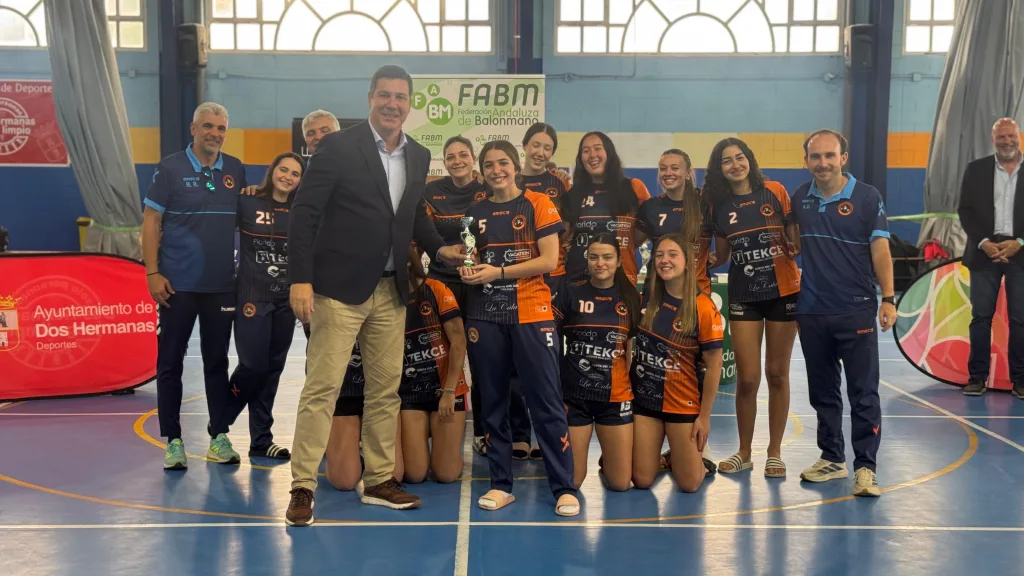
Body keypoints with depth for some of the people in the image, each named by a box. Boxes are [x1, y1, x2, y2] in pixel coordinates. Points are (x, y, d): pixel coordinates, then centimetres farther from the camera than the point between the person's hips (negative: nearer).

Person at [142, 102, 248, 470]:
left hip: (222, 285, 3)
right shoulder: (171, 168, -2)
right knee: (170, 363, 3)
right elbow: (151, 222, -3)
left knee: (217, 362, 9)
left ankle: (219, 438, 18)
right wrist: (152, 273, -10)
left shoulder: (235, 170, 7)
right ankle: (173, 441, 12)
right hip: (178, 285, -3)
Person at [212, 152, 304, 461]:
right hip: (252, 296, -4)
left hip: (285, 298, 4)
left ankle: (261, 440, 17)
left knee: (273, 368, 7)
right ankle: (219, 426, 18)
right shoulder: (247, 203, -4)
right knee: (253, 364, -6)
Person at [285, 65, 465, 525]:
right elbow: (304, 214, -10)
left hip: (391, 292, 6)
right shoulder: (337, 147, -7)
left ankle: (379, 481, 23)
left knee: (386, 389, 11)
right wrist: (301, 279, -17)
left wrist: (439, 247, 5)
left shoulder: (418, 157, 11)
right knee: (322, 388, -4)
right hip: (339, 288, -6)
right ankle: (303, 487, 4)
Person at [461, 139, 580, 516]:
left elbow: (550, 260, -8)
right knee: (493, 402, 7)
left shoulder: (538, 204, 0)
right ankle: (501, 484, 17)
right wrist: (468, 270, -4)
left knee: (546, 402, -3)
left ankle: (564, 487, 3)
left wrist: (497, 272, -14)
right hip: (485, 316, 4)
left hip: (531, 315, -4)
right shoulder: (477, 212, 12)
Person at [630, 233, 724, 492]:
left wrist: (705, 415, -9)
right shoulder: (646, 299, -2)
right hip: (644, 398, 3)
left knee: (689, 484, 2)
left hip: (683, 405, -3)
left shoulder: (704, 308, -13)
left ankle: (686, 458, 34)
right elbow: (627, 343, 11)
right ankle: (660, 457, 36)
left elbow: (713, 365, -9)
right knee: (642, 481, 4)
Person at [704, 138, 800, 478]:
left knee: (777, 374, 6)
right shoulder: (718, 205, 3)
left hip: (783, 291, -1)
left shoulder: (775, 192, -2)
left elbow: (798, 239, 2)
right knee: (747, 378, -1)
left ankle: (774, 452, 19)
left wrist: (793, 249, -18)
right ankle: (744, 453, 17)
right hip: (743, 296, 1)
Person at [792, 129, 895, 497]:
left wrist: (888, 298, -13)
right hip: (811, 311, 4)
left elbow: (880, 250, -6)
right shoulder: (799, 199, 8)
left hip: (856, 310, -4)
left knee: (863, 393, -3)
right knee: (822, 390, 12)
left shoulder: (867, 197, -4)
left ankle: (865, 467, 3)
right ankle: (832, 458, 24)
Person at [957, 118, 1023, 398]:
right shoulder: (976, 169, 5)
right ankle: (977, 376, 7)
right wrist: (984, 243, -10)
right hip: (985, 251, 0)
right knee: (981, 317, 2)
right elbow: (965, 210, 2)